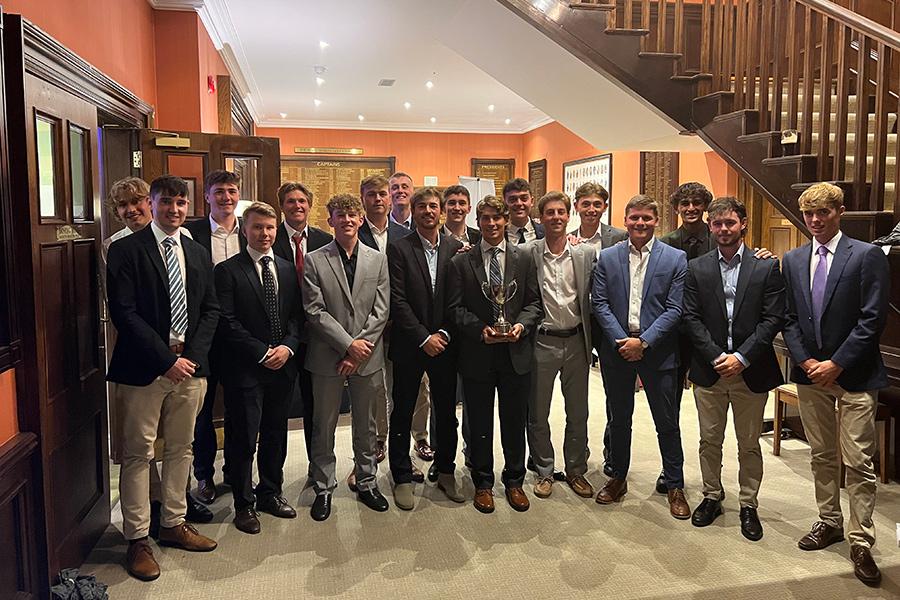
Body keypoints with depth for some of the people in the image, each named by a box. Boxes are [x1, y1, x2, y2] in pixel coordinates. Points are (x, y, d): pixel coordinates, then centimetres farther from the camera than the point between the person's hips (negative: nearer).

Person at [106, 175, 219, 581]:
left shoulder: (196, 253, 12)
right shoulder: (126, 250, -5)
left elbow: (210, 309, 10)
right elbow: (124, 312, -12)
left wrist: (193, 355, -4)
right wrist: (167, 359, -15)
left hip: (190, 365, 5)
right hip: (144, 368, -5)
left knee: (180, 449, 14)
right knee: (138, 453, 3)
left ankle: (173, 524, 28)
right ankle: (137, 539, 15)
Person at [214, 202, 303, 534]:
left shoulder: (288, 269, 11)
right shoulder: (228, 270, -5)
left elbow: (297, 315, 9)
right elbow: (227, 322, -11)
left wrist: (287, 347, -8)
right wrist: (262, 352, -14)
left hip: (282, 365, 5)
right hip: (245, 368, -5)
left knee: (275, 434, 15)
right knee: (243, 438, 3)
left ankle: (270, 493, 30)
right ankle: (244, 504, 18)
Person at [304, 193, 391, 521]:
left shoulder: (378, 260, 5)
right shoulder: (314, 261, -2)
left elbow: (381, 311, -1)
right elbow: (314, 311, -8)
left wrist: (360, 349, -10)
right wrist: (348, 344, -15)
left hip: (367, 357, 2)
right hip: (328, 358, -2)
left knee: (366, 425, 14)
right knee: (324, 427, 9)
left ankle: (366, 482, 30)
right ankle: (324, 488, 24)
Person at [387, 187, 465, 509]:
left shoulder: (456, 248, 3)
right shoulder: (399, 249, -4)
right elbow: (398, 301, -10)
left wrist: (443, 334, -10)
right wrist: (424, 338, -14)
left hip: (444, 345, 2)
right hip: (409, 346, -2)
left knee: (446, 412, 12)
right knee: (402, 413, 8)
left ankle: (446, 472, 30)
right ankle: (402, 478, 22)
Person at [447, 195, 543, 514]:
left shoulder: (524, 258, 5)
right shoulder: (461, 262, 0)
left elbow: (534, 303, 5)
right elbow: (455, 308, -3)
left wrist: (521, 326, -14)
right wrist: (481, 329, -16)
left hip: (516, 352, 1)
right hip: (477, 354, -1)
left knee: (514, 421, 13)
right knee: (479, 424, 11)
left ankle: (514, 481, 31)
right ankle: (482, 484, 28)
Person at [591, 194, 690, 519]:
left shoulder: (675, 259, -2)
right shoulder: (607, 258, 3)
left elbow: (675, 309, -7)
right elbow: (599, 303, 0)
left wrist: (643, 341, -15)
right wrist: (620, 341, -11)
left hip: (657, 351, -2)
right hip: (617, 348, 2)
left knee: (667, 423, 7)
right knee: (618, 419, 15)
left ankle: (675, 486, 23)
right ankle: (618, 478, 31)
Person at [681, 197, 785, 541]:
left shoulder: (767, 267, -2)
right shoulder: (696, 269, 3)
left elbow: (773, 319, -7)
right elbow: (691, 318, -2)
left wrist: (741, 357, -15)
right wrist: (718, 357, -12)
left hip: (751, 371, -1)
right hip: (709, 370, 1)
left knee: (749, 445, 11)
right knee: (709, 441, 12)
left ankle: (748, 505, 26)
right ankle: (712, 497, 30)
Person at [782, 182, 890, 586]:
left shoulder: (867, 256, -6)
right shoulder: (793, 261, 8)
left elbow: (872, 319, -11)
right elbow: (789, 319, 7)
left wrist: (836, 364, -14)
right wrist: (805, 361, -5)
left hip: (854, 374, -4)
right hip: (810, 372, 5)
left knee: (858, 462, -1)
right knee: (821, 456, 15)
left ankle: (861, 542, 11)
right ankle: (829, 522, 29)